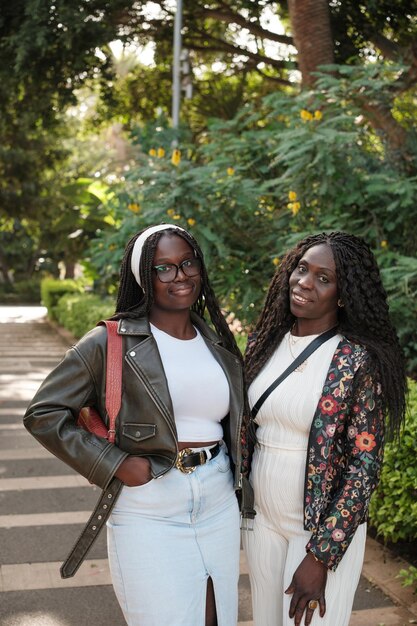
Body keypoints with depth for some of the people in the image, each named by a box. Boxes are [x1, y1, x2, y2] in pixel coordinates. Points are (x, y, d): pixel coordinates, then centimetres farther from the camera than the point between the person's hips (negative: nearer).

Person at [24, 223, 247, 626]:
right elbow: (43, 414, -9)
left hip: (219, 505, 6)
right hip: (148, 512, -5)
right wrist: (115, 464, -15)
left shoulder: (219, 344, 8)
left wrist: (239, 481, 8)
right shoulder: (112, 343, -9)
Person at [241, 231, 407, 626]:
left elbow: (365, 465, -16)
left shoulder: (358, 360, -16)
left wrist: (321, 555, -18)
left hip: (326, 527, -5)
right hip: (261, 518, 5)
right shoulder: (264, 342, -1)